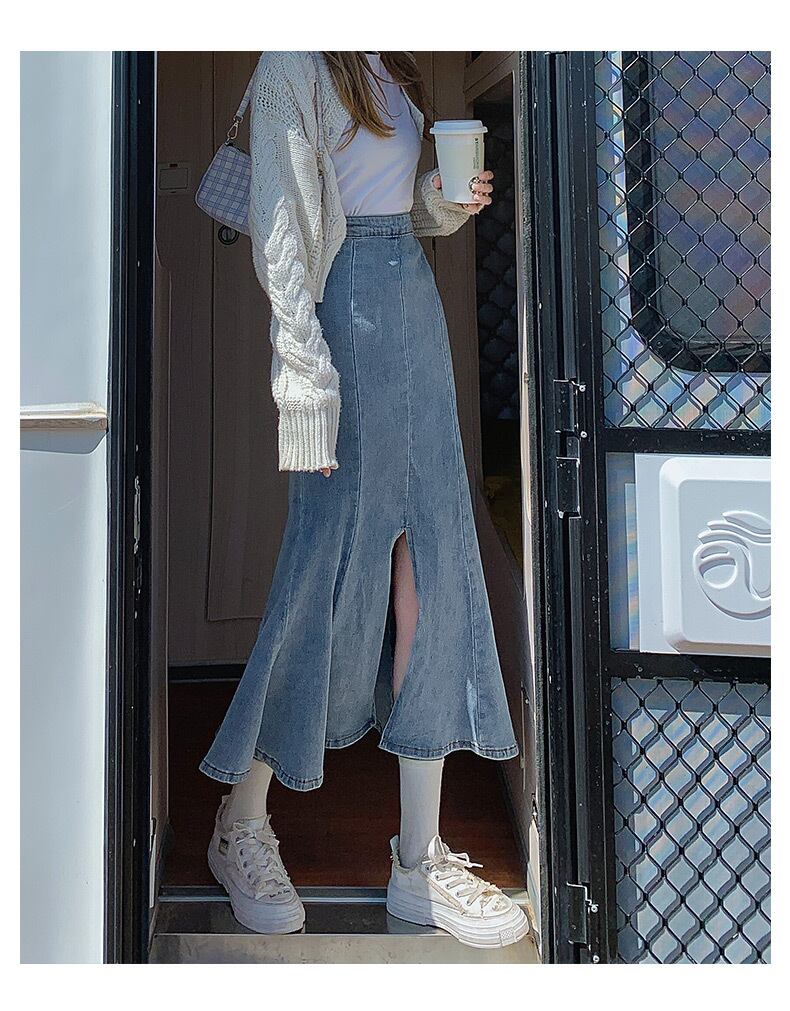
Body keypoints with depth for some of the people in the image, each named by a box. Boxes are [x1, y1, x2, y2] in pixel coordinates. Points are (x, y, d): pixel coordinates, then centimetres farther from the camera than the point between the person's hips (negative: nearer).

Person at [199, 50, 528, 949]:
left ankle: (422, 858, 10)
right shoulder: (295, 65, -5)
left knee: (427, 562, 3)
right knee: (329, 568, -4)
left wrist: (445, 202, 1)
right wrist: (309, 385, -18)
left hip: (415, 296, 8)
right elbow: (279, 232, -12)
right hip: (347, 306, -8)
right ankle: (241, 825, 17)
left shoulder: (391, 67, 19)